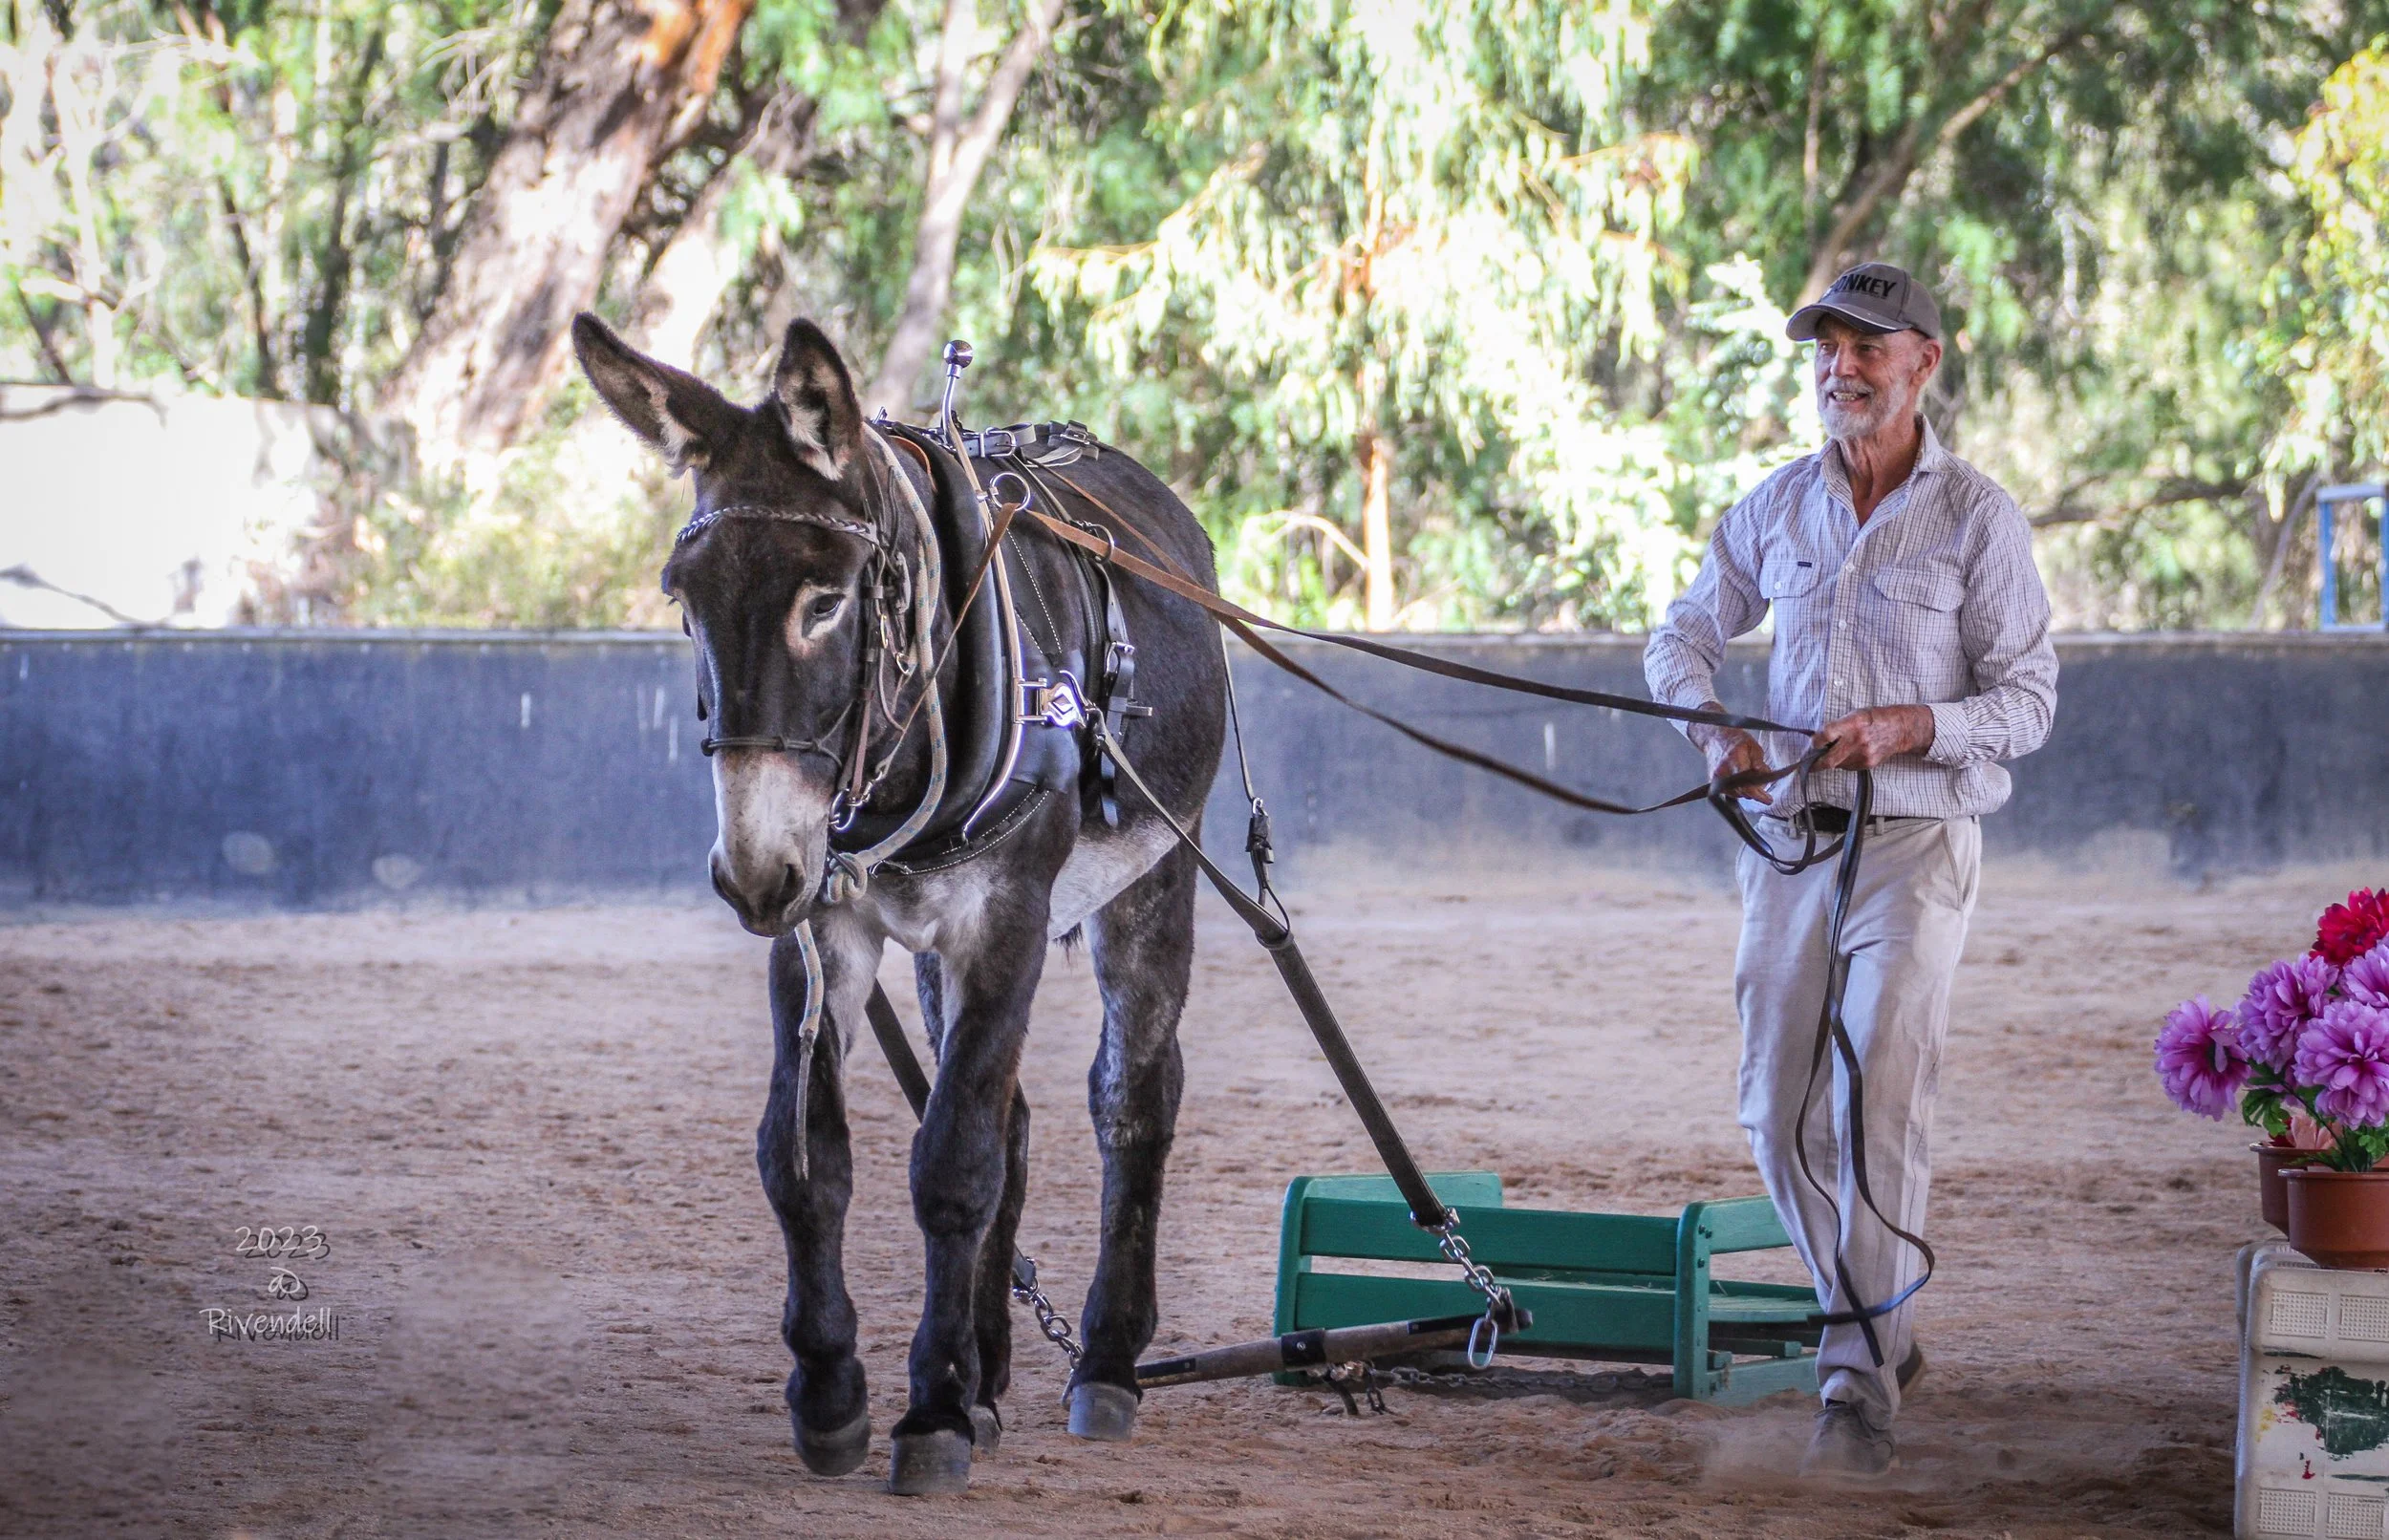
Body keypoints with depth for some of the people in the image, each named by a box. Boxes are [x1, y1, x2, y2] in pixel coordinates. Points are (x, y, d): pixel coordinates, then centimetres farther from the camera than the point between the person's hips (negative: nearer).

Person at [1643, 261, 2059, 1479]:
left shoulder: (1976, 517, -4)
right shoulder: (1777, 507, 8)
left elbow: (2026, 699, -4)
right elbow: (1682, 637, 18)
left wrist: (1910, 726, -21)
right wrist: (1712, 731, -2)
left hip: (1915, 840, -5)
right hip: (1789, 833, 5)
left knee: (1880, 1104, -15)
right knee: (1778, 1108, 7)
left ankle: (1858, 1384, -14)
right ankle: (1878, 1332, 26)